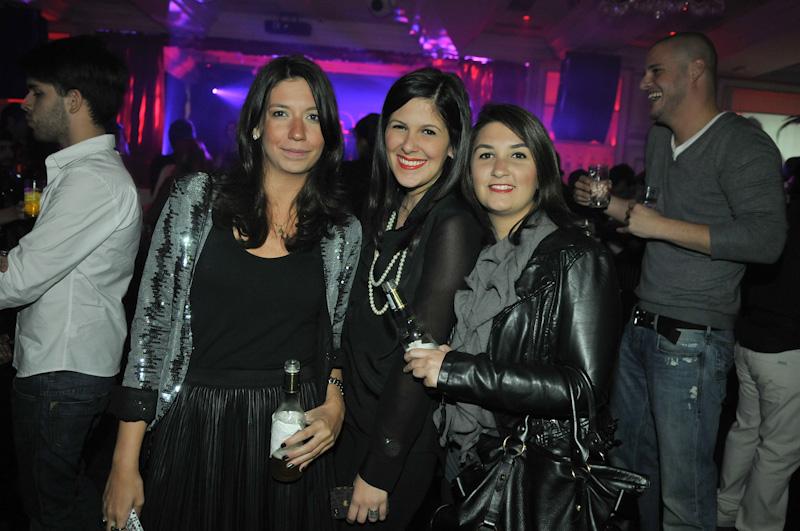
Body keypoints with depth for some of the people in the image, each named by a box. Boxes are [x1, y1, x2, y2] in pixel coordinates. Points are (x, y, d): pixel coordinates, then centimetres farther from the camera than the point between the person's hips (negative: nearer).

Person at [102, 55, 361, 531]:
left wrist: (334, 407, -9)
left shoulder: (343, 232, 1)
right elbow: (152, 322, -4)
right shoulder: (198, 198, -4)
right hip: (193, 425, -1)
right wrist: (125, 462, -5)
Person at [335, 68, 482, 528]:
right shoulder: (385, 210, 3)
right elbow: (361, 332, 7)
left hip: (406, 443, -7)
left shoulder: (453, 225, -20)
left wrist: (380, 470, -17)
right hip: (357, 420, 7)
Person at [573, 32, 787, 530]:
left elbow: (766, 238, -26)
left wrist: (660, 226, -23)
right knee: (631, 458, 23)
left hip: (692, 341, -8)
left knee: (684, 488, 2)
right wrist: (612, 203, 9)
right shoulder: (658, 137, 14)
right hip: (640, 328, 9)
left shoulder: (743, 144, -13)